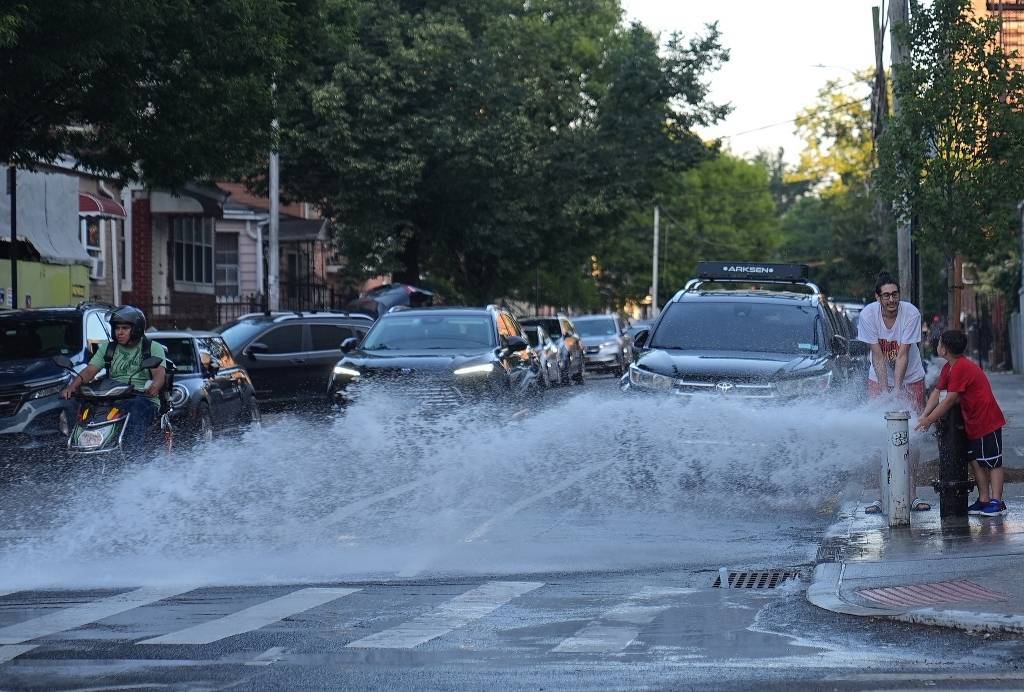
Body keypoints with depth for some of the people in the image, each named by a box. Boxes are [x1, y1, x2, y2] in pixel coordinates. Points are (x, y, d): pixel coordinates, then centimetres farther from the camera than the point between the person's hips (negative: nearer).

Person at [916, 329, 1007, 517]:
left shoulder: (961, 368, -23)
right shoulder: (948, 368, 9)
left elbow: (950, 400, -23)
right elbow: (936, 393, 9)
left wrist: (929, 420, -17)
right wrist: (924, 416, -2)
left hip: (988, 422, -10)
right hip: (973, 423, 10)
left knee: (993, 462, -5)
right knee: (976, 461, 11)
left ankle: (997, 502, -4)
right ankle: (984, 500, 15)